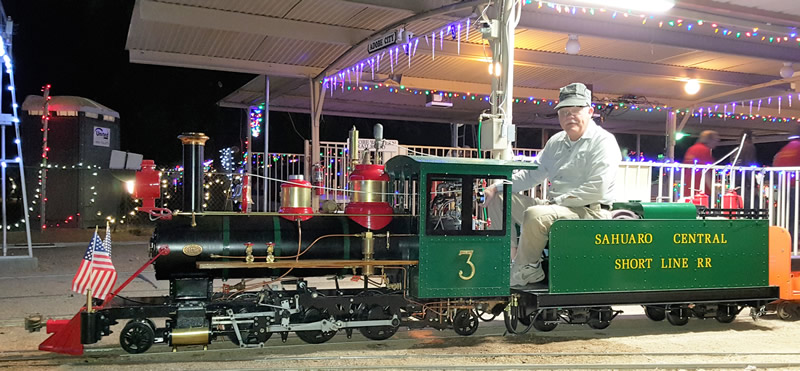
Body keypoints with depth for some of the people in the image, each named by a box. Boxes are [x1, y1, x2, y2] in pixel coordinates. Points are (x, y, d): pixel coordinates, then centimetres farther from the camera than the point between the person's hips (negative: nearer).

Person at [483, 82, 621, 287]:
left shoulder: (603, 142, -9)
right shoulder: (557, 141, 15)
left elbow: (597, 189, -20)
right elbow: (532, 173, 18)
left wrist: (557, 202, -18)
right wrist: (497, 187, 4)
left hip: (589, 212, -9)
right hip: (556, 207, 9)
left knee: (535, 215, -35)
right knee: (498, 199, 6)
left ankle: (525, 270, -13)